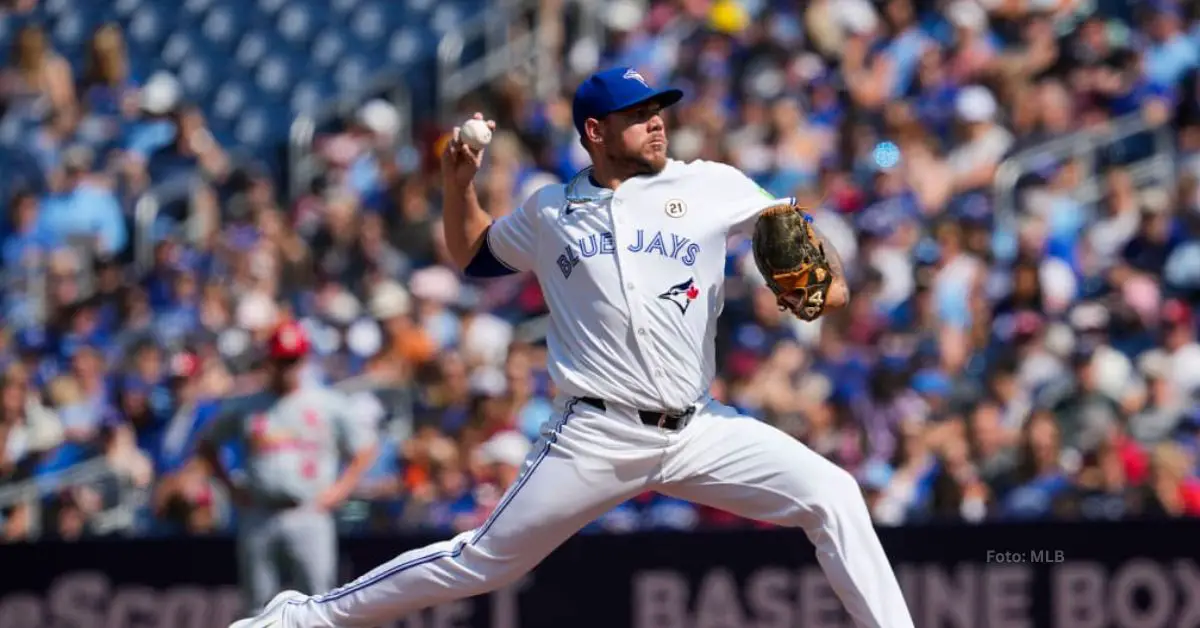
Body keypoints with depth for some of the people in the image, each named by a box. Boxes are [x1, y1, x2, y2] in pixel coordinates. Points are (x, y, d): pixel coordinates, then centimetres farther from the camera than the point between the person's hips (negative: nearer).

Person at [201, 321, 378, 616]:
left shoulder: (328, 405, 6)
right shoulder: (243, 407, 9)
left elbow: (365, 449, 13)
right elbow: (207, 445, 20)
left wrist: (340, 489, 1)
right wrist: (231, 487, 9)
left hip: (309, 517, -2)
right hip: (258, 520, 2)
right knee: (258, 603, 3)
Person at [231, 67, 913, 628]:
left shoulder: (710, 186, 5)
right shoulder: (550, 213, 9)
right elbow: (474, 255, 25)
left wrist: (830, 275, -13)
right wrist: (459, 184, 9)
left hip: (699, 429, 1)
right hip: (596, 438, -1)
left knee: (831, 494, -17)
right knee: (483, 561, 1)